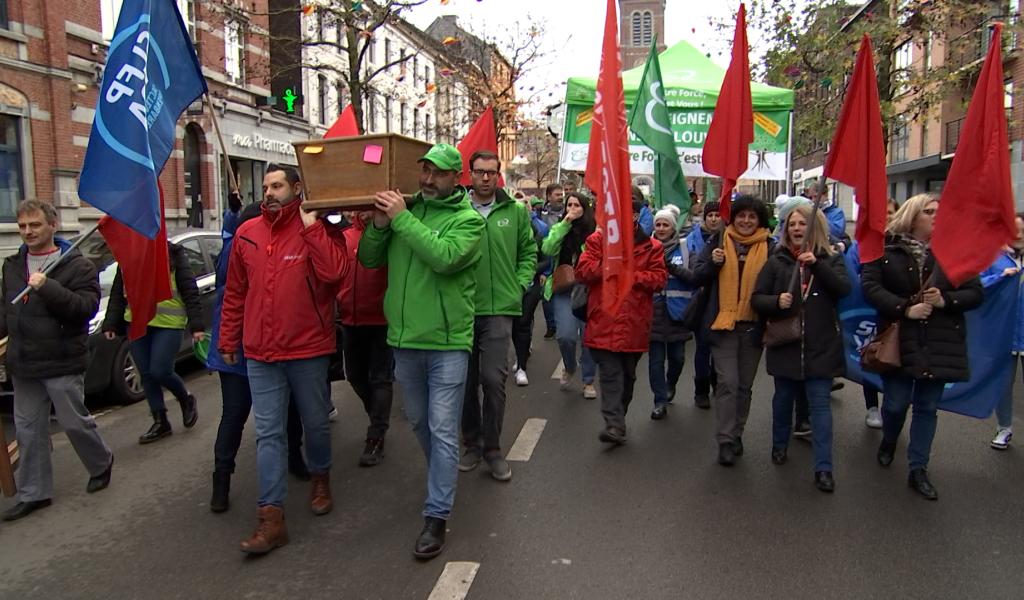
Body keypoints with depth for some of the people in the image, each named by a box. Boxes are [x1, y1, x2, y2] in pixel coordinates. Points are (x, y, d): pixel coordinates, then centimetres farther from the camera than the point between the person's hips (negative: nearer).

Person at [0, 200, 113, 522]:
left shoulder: (76, 264, -8)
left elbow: (87, 306, -18)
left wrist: (48, 288, -27)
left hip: (62, 363, -6)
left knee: (75, 422, 2)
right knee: (28, 429, 11)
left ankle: (101, 464, 28)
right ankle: (33, 493, 21)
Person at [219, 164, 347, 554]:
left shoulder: (319, 229, -4)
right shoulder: (247, 233, 6)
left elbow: (334, 272, -24)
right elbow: (234, 293, 12)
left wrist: (310, 226, -21)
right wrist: (228, 340, 14)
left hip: (309, 349, -2)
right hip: (260, 353, 3)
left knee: (316, 423, 15)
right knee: (268, 434, 3)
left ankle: (320, 478, 42)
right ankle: (271, 517, 8)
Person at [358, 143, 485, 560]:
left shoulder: (468, 219, -6)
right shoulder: (403, 209, 7)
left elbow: (444, 257, -25)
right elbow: (368, 259, 5)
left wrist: (402, 219, -21)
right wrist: (379, 224, -13)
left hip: (447, 342, -5)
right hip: (405, 338, 5)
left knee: (443, 430, -1)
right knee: (418, 421, 21)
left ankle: (437, 516, 8)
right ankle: (445, 475, 46)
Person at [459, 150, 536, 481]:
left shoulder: (515, 212, 4)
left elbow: (528, 253, 12)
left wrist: (519, 285, 2)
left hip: (499, 309, 0)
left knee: (494, 378, -4)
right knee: (467, 379, 11)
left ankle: (492, 447, 13)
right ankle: (472, 442, 27)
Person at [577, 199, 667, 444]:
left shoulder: (651, 246, 8)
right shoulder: (598, 239, 5)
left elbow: (659, 277, -1)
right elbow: (582, 270, -3)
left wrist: (631, 275, -12)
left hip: (634, 323, 3)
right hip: (604, 321, -2)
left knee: (628, 375, 15)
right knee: (610, 373, -9)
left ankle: (617, 421, 32)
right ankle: (614, 424, -11)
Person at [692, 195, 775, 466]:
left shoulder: (769, 247, 1)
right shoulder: (719, 241, 2)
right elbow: (698, 276, 3)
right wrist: (713, 262, -16)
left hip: (753, 326, 2)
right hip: (723, 323, -1)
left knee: (745, 384, 13)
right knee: (728, 382, -6)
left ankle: (736, 434, 28)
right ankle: (725, 441, 2)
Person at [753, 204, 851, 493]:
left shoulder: (831, 259, 3)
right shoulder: (776, 261, 2)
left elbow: (844, 289, -14)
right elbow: (757, 298, 0)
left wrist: (816, 264, -23)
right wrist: (777, 302, -20)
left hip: (821, 346, -1)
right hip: (785, 343, 1)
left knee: (820, 404, 0)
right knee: (784, 398, 15)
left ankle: (823, 467, 5)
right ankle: (779, 445, 37)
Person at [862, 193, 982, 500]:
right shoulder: (886, 248, -4)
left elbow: (975, 293, 2)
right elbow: (870, 286, -11)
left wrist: (945, 300, -16)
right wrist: (905, 308, -20)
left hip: (939, 342, 2)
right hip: (898, 339, -2)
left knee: (927, 406, 9)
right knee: (896, 402, 4)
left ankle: (918, 470, 21)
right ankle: (888, 442, 38)